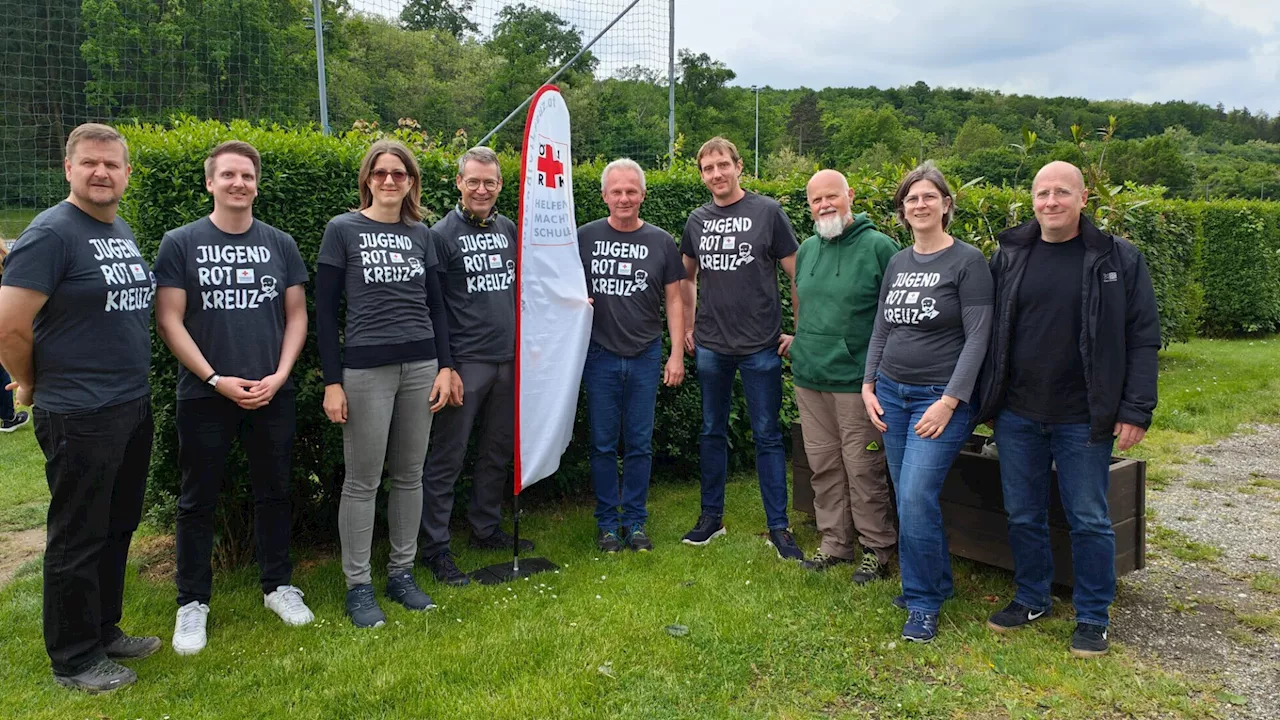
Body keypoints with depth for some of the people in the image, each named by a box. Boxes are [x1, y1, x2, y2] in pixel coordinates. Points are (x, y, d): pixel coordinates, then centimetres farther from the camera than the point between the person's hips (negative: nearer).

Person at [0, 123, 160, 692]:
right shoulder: (52, 232, -13)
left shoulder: (124, 232, 12)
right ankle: (74, 660, 19)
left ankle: (104, 631, 34)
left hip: (134, 408, 8)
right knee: (78, 538, 5)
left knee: (118, 528, 17)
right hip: (80, 416, -8)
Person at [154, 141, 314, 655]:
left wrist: (279, 375, -7)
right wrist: (216, 379, -13)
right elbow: (168, 321, -5)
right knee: (198, 500, 7)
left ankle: (278, 585, 27)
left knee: (273, 491, 12)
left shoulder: (280, 245, 7)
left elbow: (297, 315, 7)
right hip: (203, 395, -2)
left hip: (272, 395, 2)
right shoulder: (180, 244, -1)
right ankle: (193, 602, 21)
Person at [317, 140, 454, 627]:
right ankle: (357, 585, 15)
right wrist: (332, 381, -7)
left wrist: (445, 366, 5)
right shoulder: (343, 230, -1)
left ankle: (402, 573, 23)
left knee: (409, 474, 10)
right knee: (363, 481, 2)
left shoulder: (422, 234, 10)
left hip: (420, 367, 4)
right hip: (365, 369, -4)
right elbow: (324, 309, -3)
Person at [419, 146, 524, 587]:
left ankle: (487, 529, 30)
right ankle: (435, 548, 9)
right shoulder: (443, 235, -6)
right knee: (447, 459, -1)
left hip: (508, 360, 6)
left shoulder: (508, 229, 12)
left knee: (498, 452, 15)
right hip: (465, 363, -6)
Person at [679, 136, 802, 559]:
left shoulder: (767, 212, -4)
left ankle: (779, 528, 12)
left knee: (767, 436, 2)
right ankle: (711, 516, 26)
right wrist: (687, 327, 14)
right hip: (711, 346, 4)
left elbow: (797, 274, -2)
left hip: (760, 347, -4)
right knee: (712, 432, 13)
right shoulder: (697, 220, 8)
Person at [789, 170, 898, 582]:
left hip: (856, 380, -6)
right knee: (823, 465, 13)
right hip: (809, 378, 7)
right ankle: (835, 543, 27)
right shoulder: (806, 250, 11)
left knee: (863, 468, 0)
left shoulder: (879, 247, -8)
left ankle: (877, 549, 16)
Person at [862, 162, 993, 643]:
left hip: (940, 399, -6)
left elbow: (977, 337, -11)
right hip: (891, 394, 6)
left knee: (917, 498, -14)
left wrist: (949, 401, -16)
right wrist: (869, 386, 7)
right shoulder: (897, 263, 11)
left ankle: (923, 603, 4)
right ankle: (937, 582, 27)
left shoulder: (967, 261, -6)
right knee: (906, 499, 8)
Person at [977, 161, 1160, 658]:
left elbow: (1142, 340, -3)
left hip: (1084, 420, -2)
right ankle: (1031, 599, 32)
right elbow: (988, 332, 7)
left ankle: (1093, 617, 24)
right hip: (1016, 416, 3)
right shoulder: (1009, 255, 3)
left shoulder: (1118, 259, -3)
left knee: (1089, 520, 7)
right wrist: (985, 399, 4)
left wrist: (1136, 411, -9)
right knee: (1023, 515, 13)